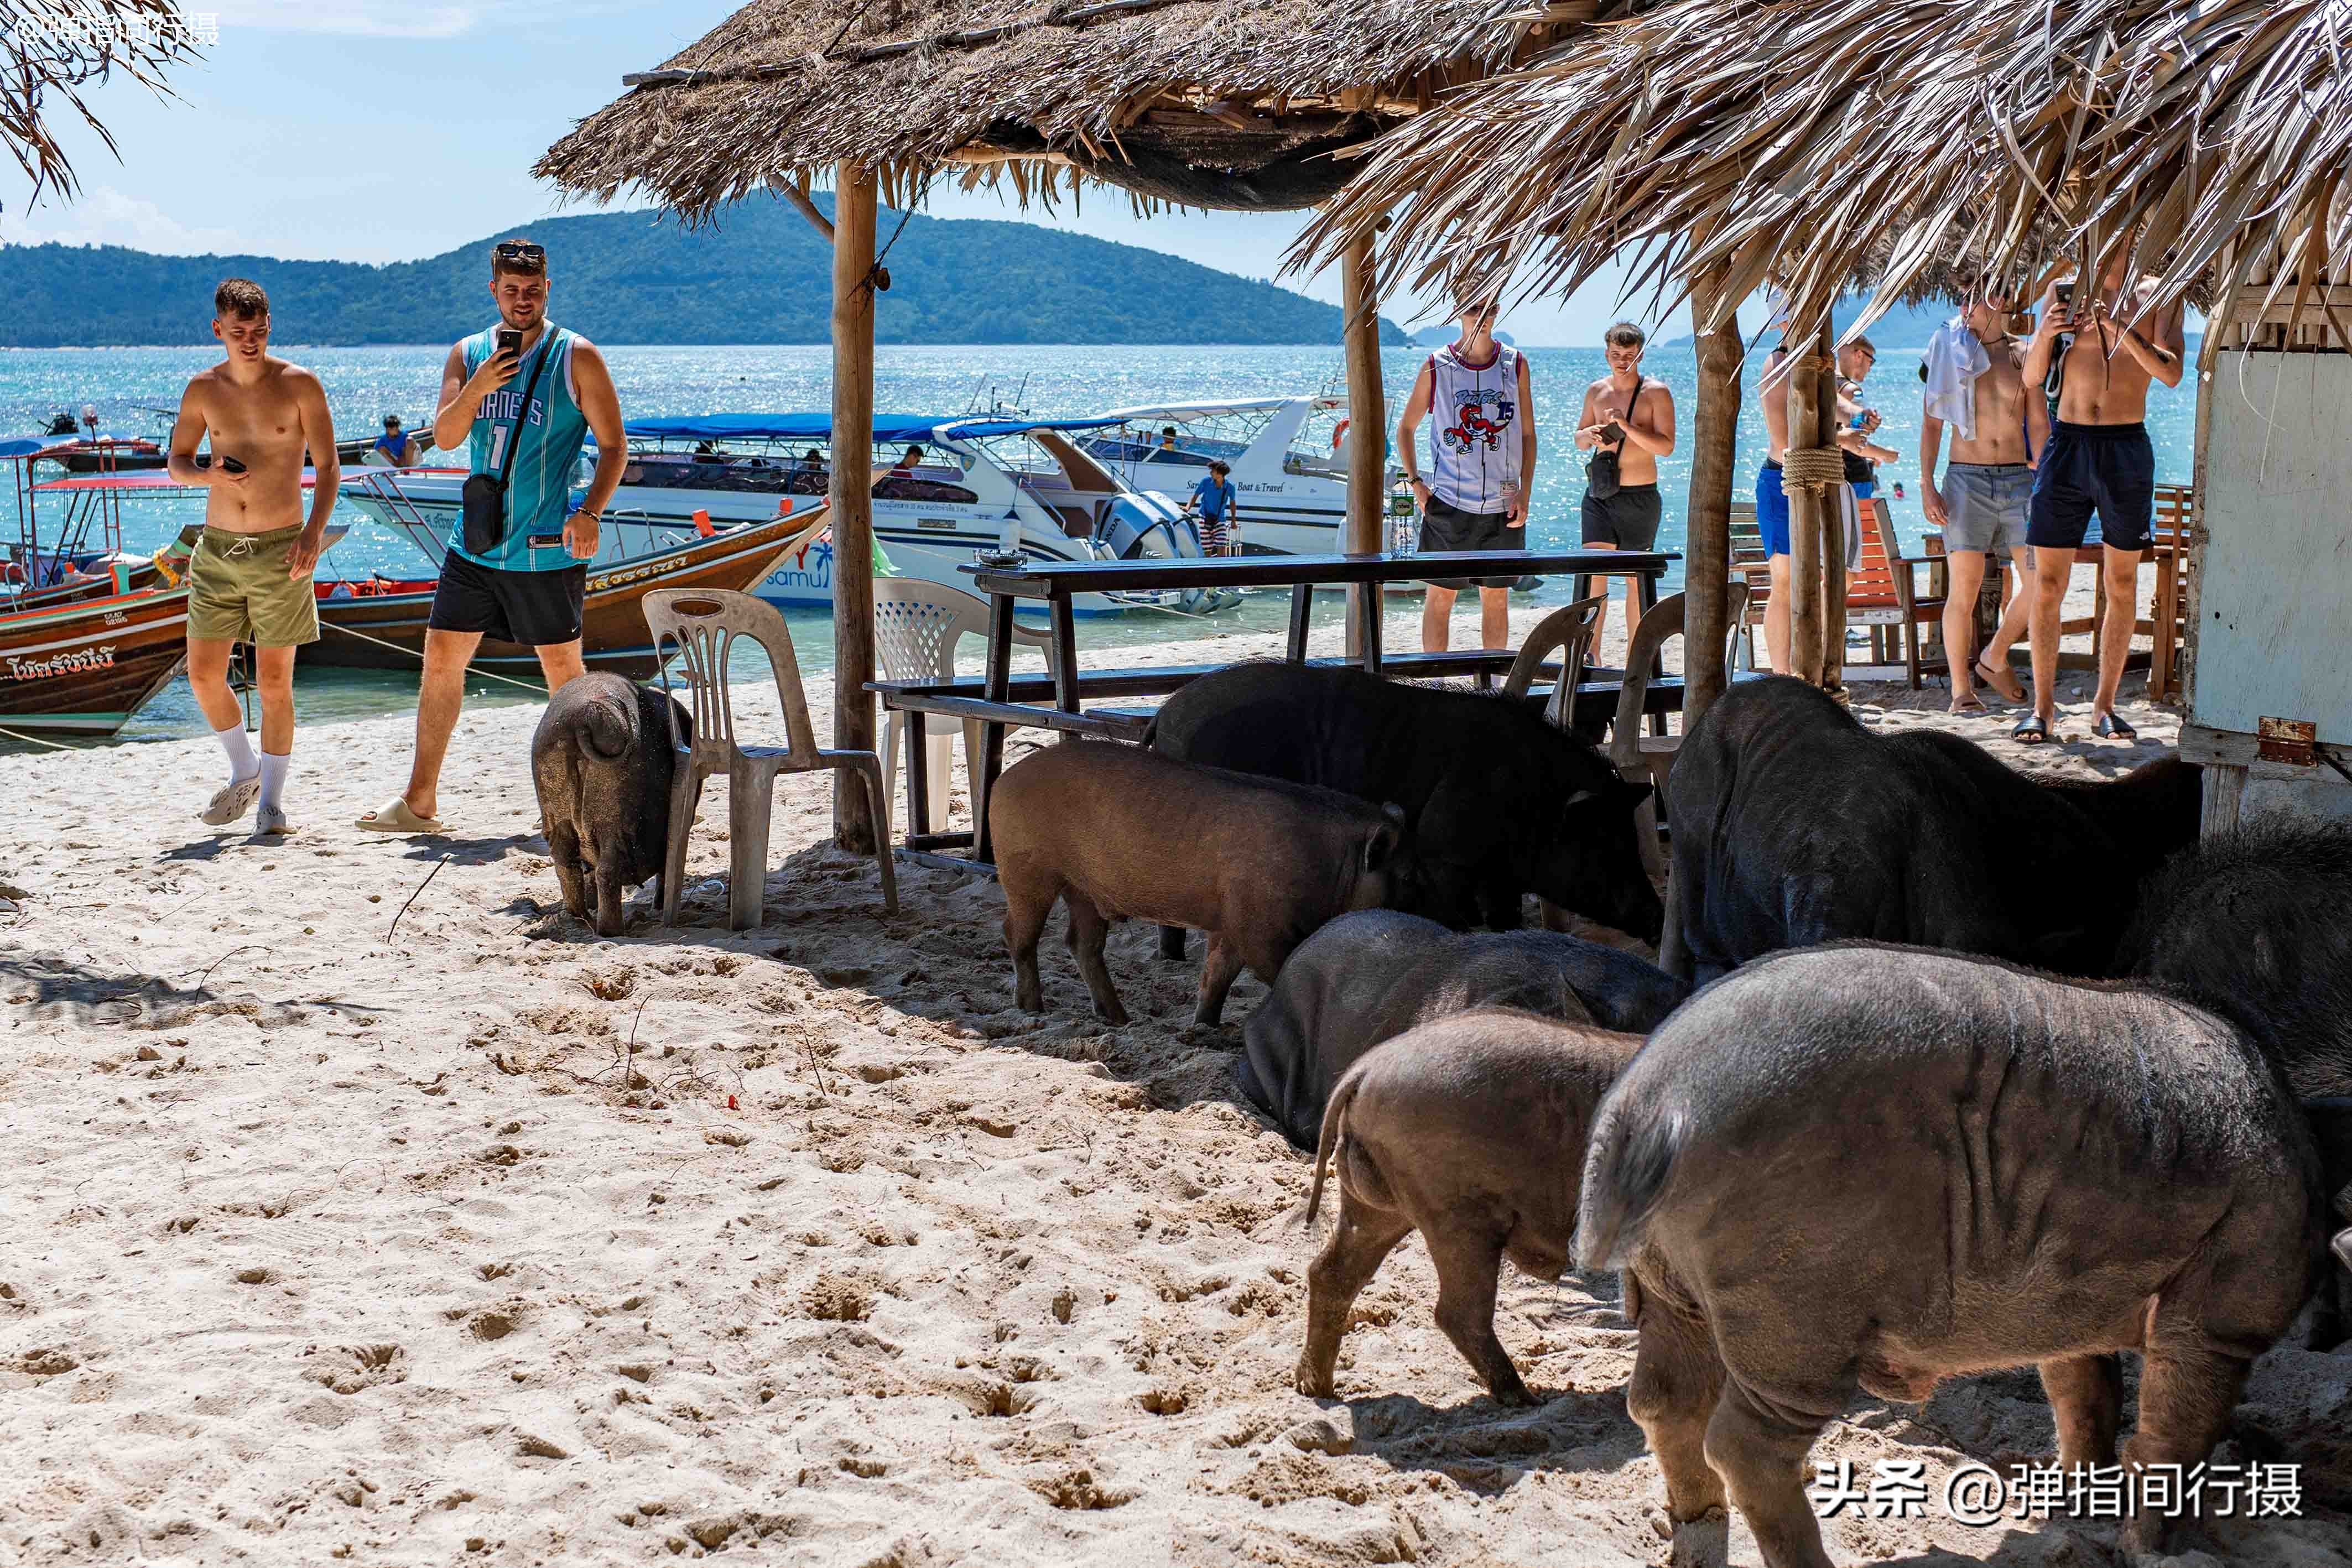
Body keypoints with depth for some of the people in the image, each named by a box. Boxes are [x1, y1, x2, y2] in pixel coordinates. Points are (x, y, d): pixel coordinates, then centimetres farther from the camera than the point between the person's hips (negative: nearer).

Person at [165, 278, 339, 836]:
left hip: (280, 549, -3)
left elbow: (328, 466, -2)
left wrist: (314, 532, -16)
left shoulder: (299, 385, -4)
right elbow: (176, 462, 13)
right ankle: (244, 773, 24)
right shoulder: (203, 390, 4)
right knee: (204, 675, 1)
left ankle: (272, 800, 8)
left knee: (274, 683, -2)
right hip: (217, 547, 3)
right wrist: (207, 474, -10)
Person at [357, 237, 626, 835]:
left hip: (546, 549, -4)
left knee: (562, 668, 3)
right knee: (441, 657, 4)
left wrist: (590, 513, -19)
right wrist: (476, 390, -20)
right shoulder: (467, 355, 8)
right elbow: (444, 436, -1)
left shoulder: (577, 358, -4)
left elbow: (614, 446, -4)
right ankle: (419, 802, 11)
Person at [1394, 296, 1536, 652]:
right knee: (1440, 596, -1)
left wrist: (1524, 493, -1)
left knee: (1496, 596, 8)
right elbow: (1405, 428, 9)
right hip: (1448, 502, -2)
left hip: (1502, 504, 2)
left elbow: (1527, 434, 8)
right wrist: (1416, 483, -1)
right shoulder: (1436, 367, -1)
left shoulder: (1516, 365, 5)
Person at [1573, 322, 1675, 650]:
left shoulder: (1656, 392, -5)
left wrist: (1627, 427, -25)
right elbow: (1579, 438, 21)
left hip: (1639, 498, -3)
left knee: (1635, 578, 3)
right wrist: (1590, 435, -3)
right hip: (1599, 494, 3)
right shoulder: (1597, 391, 10)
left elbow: (1666, 446, -13)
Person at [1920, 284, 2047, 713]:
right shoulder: (1950, 352, 5)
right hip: (1966, 479, -2)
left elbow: (2039, 425, 8)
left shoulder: (2022, 356, 8)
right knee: (1965, 588, -6)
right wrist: (1926, 485, -5)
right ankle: (1961, 689, -1)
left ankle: (1994, 658, 15)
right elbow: (1931, 423, 4)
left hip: (2017, 477, 2)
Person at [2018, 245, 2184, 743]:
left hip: (2127, 448, 0)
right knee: (2047, 585, -2)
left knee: (2121, 587, 4)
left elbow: (2171, 372, -9)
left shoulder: (2157, 297, 5)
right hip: (2067, 445, 0)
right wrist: (2045, 334, -15)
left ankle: (2104, 707, 12)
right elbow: (2032, 377, 5)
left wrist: (2121, 330, -23)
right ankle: (2042, 707, 4)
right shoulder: (2062, 292, 9)